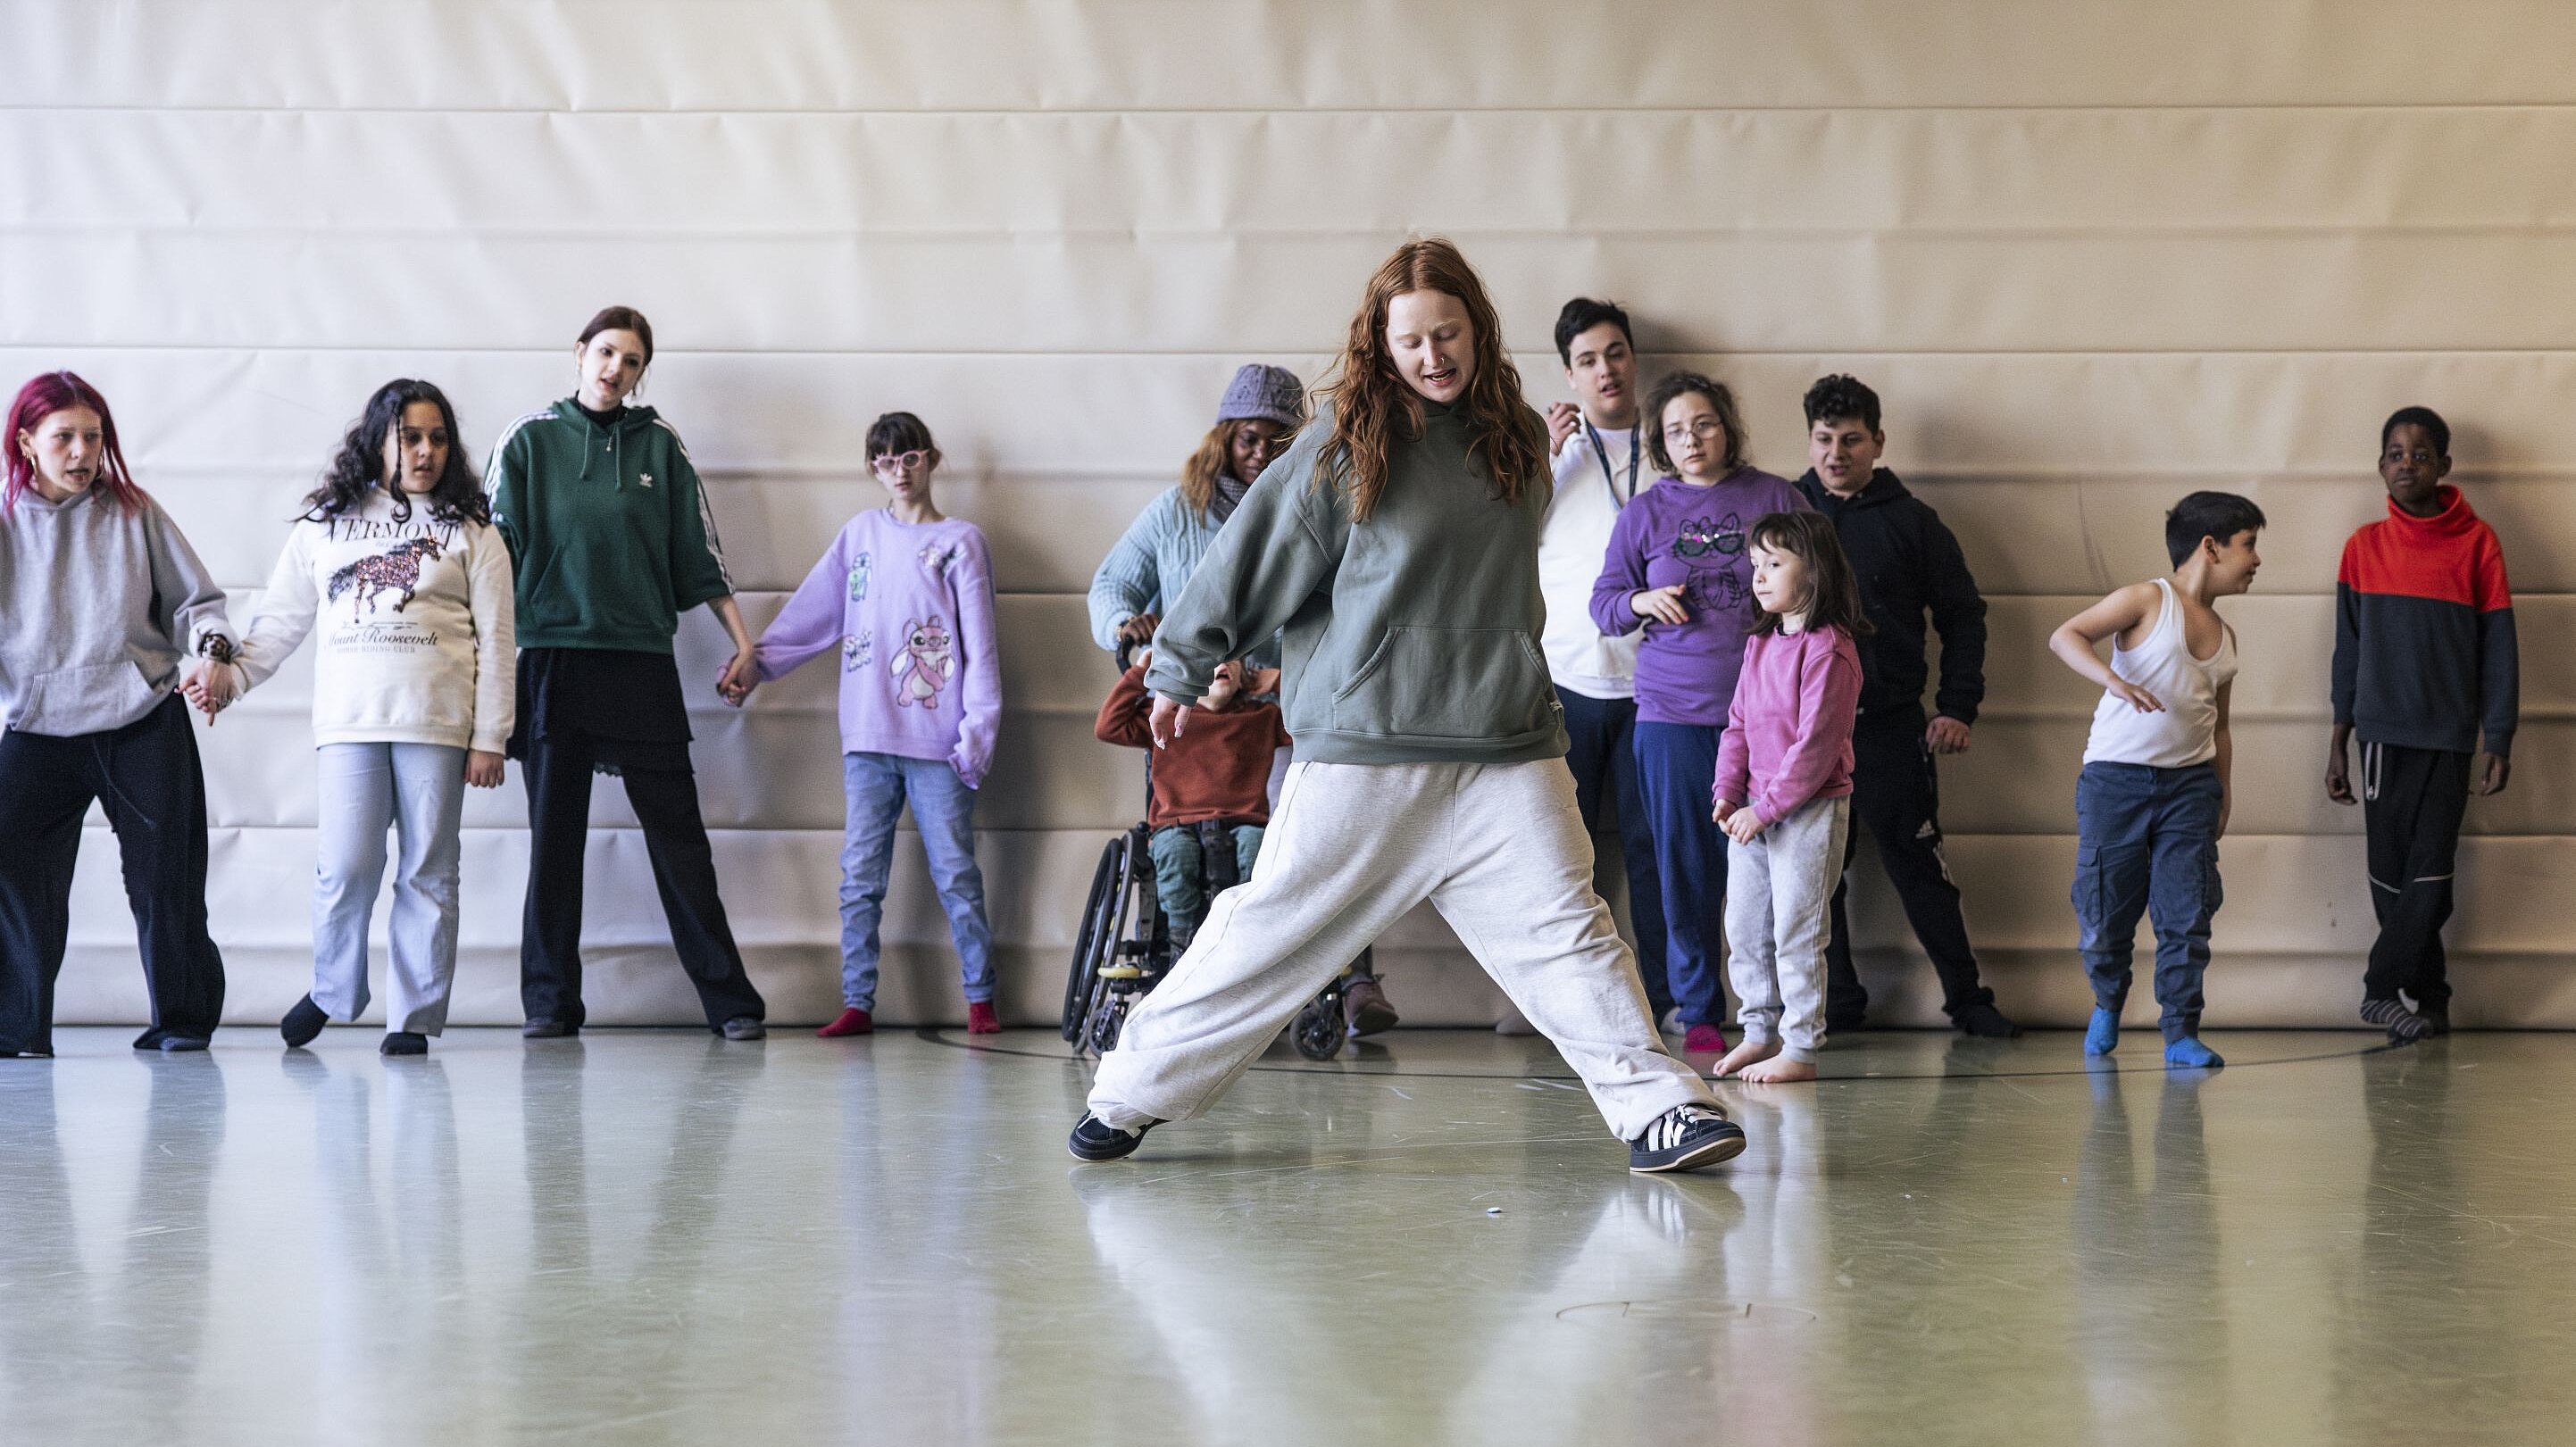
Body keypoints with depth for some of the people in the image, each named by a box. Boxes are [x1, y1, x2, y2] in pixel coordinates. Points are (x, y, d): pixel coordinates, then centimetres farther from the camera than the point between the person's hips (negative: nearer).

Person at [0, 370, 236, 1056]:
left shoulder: (133, 511, 5)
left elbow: (196, 599, 10)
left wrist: (211, 654, -9)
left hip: (146, 723, 0)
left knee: (167, 882, 3)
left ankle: (183, 1019, 16)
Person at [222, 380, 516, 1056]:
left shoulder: (469, 531, 9)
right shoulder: (326, 524, 13)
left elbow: (495, 641, 5)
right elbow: (280, 619, 15)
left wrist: (488, 738, -1)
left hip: (437, 723, -1)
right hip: (350, 722, 1)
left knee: (427, 873, 1)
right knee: (346, 869, -7)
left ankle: (415, 1016, 8)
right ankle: (332, 991, 16)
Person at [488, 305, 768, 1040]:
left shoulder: (658, 443, 9)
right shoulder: (529, 440, 6)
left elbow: (698, 549, 11)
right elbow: (499, 549, 5)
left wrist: (742, 640, 9)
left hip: (643, 659, 1)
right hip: (553, 658, 0)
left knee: (679, 835, 0)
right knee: (555, 836, 3)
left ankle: (729, 1000, 1)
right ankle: (550, 1001, 9)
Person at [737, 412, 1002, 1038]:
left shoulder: (961, 541, 5)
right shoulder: (860, 534, 14)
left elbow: (978, 641, 1)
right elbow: (809, 612, 15)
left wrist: (979, 728, -7)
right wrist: (757, 662, 4)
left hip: (937, 738, -3)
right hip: (868, 737, 3)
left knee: (955, 872, -1)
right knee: (860, 876, 1)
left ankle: (980, 998, 8)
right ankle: (857, 1004, 4)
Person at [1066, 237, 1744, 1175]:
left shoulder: (1514, 439, 8)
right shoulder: (1344, 449, -5)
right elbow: (1255, 563, 3)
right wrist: (1182, 674, 10)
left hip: (1507, 748, 3)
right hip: (1365, 746, -3)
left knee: (1564, 926, -6)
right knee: (1272, 929, 2)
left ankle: (1658, 1110, -7)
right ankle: (1131, 1091, 14)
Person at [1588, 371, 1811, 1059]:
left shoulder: (1776, 498, 7)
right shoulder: (1645, 513, 10)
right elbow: (1603, 602, 14)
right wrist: (1641, 602, -8)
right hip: (1673, 715, 1)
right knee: (1686, 866, 2)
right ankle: (1698, 1014, 11)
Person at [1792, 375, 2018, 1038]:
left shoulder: (1912, 521, 6)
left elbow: (1963, 615, 10)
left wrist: (1958, 706, 1)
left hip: (1893, 727, -1)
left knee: (1922, 869, 0)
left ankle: (1966, 997, 8)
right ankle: (1836, 1004, 12)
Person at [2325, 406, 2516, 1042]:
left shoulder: (2476, 543, -1)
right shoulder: (2364, 546, 6)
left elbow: (2499, 648, 0)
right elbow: (2348, 649, 10)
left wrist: (2499, 743, -3)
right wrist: (2339, 743, 9)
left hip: (2449, 736, -2)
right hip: (2382, 733, 2)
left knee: (2429, 869, -8)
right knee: (2391, 870, 2)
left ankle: (2382, 989, -1)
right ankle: (2431, 1000, 11)